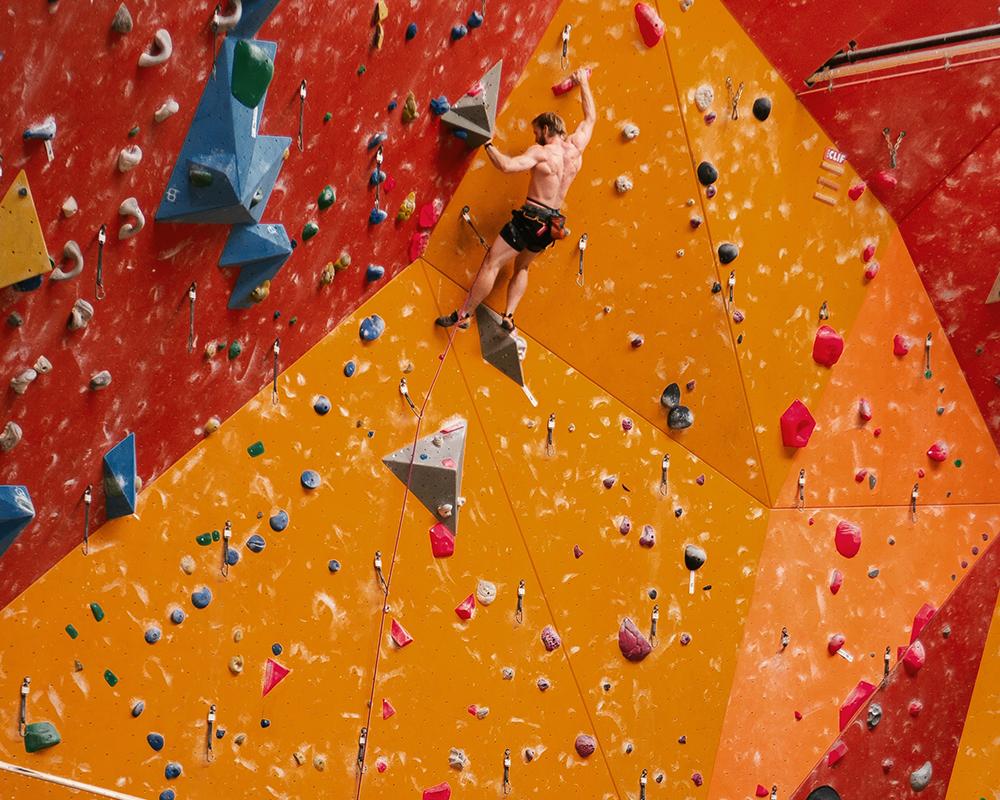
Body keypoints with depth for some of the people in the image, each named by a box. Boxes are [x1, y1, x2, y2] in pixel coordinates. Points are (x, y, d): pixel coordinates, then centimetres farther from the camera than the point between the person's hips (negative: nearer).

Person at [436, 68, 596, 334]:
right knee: (522, 267, 25)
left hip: (530, 217, -7)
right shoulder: (575, 146, 4)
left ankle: (463, 315, 1)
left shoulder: (540, 152, -14)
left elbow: (506, 165, -27)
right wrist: (583, 83, 30)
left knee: (491, 264, -1)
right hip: (552, 223, 7)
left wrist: (487, 145, -13)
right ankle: (508, 317, 11)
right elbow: (591, 117, 20)